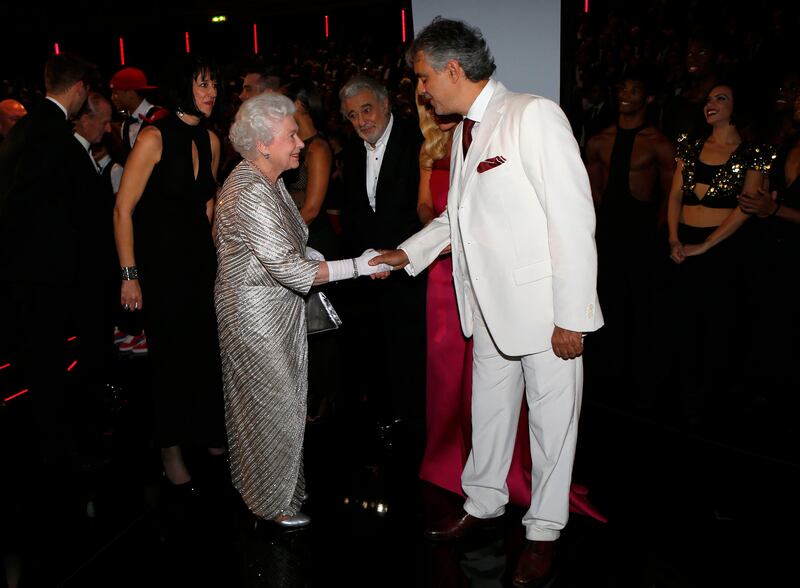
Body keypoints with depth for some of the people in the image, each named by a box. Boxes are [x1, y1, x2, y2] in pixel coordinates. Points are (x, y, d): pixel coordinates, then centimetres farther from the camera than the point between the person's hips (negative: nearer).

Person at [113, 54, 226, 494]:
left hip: (200, 256, 5)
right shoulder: (155, 137, -14)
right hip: (159, 260, -5)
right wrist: (129, 275, -15)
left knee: (207, 347, 8)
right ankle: (171, 453, 22)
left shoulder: (210, 140, 5)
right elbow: (123, 210, -14)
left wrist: (213, 251, 13)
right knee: (170, 354, 4)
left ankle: (208, 435, 31)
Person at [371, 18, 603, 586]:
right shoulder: (465, 132, 11)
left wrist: (572, 317, -20)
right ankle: (484, 502, 40)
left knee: (552, 420, 8)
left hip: (546, 308, -8)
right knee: (489, 408, 20)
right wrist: (408, 253, 16)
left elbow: (573, 216, -20)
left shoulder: (534, 115, -16)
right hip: (491, 306, 8)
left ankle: (544, 529, 27)